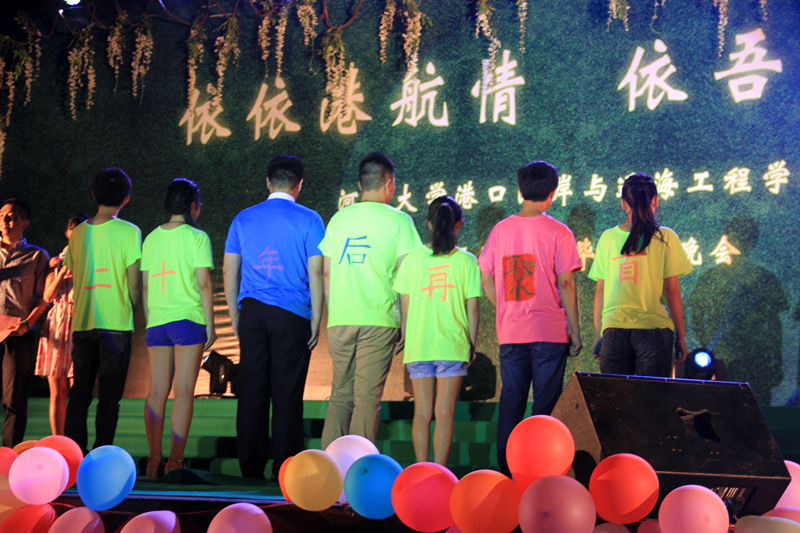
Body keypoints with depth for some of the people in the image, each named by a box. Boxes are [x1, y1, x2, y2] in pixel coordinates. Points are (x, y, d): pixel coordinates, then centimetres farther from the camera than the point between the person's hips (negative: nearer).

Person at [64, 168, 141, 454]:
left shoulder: (78, 232, 7)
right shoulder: (128, 232, -6)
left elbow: (74, 278, 12)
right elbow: (133, 283, -7)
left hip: (81, 323, 4)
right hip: (116, 323, -4)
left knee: (79, 394, 10)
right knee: (109, 396, 0)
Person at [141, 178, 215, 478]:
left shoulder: (151, 238, 11)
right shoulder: (196, 237, -4)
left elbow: (145, 285, 12)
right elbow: (204, 284, -7)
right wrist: (210, 325, -2)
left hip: (157, 322, 5)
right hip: (188, 319, -4)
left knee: (156, 392, 5)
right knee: (184, 391, -2)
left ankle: (155, 458, 4)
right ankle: (176, 458, -4)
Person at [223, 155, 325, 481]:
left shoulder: (243, 219, 10)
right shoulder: (308, 220, -1)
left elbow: (229, 272, 10)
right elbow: (316, 274, -4)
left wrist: (235, 316, 16)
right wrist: (316, 320, 1)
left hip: (252, 312, 3)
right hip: (292, 315, -3)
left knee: (251, 389, 6)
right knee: (287, 391, 1)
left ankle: (251, 466, 10)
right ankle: (284, 467, 4)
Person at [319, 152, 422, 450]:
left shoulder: (338, 219, 10)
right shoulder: (398, 221, -1)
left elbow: (327, 274, 12)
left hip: (339, 322, 4)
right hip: (378, 320, -4)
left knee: (340, 395, 11)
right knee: (367, 397, 0)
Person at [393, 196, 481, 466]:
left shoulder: (412, 259, 0)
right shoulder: (466, 261, -3)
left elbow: (405, 305, 3)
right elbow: (472, 308, -1)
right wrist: (472, 344, 10)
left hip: (418, 345, 2)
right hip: (453, 345, -1)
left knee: (422, 413, 8)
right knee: (445, 413, 2)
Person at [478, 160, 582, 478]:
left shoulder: (501, 230, 5)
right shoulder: (557, 232, -6)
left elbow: (486, 279, 6)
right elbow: (565, 284, -7)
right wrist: (575, 331, -1)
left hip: (510, 332, 4)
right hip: (549, 331, -3)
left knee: (510, 401, 10)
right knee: (546, 403, 2)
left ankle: (506, 470, 12)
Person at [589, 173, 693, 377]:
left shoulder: (608, 238, 6)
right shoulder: (665, 238, 0)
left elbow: (600, 291, 8)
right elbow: (672, 291, -1)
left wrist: (598, 334, 15)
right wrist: (680, 336, 6)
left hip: (613, 329, 2)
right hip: (654, 328, -2)